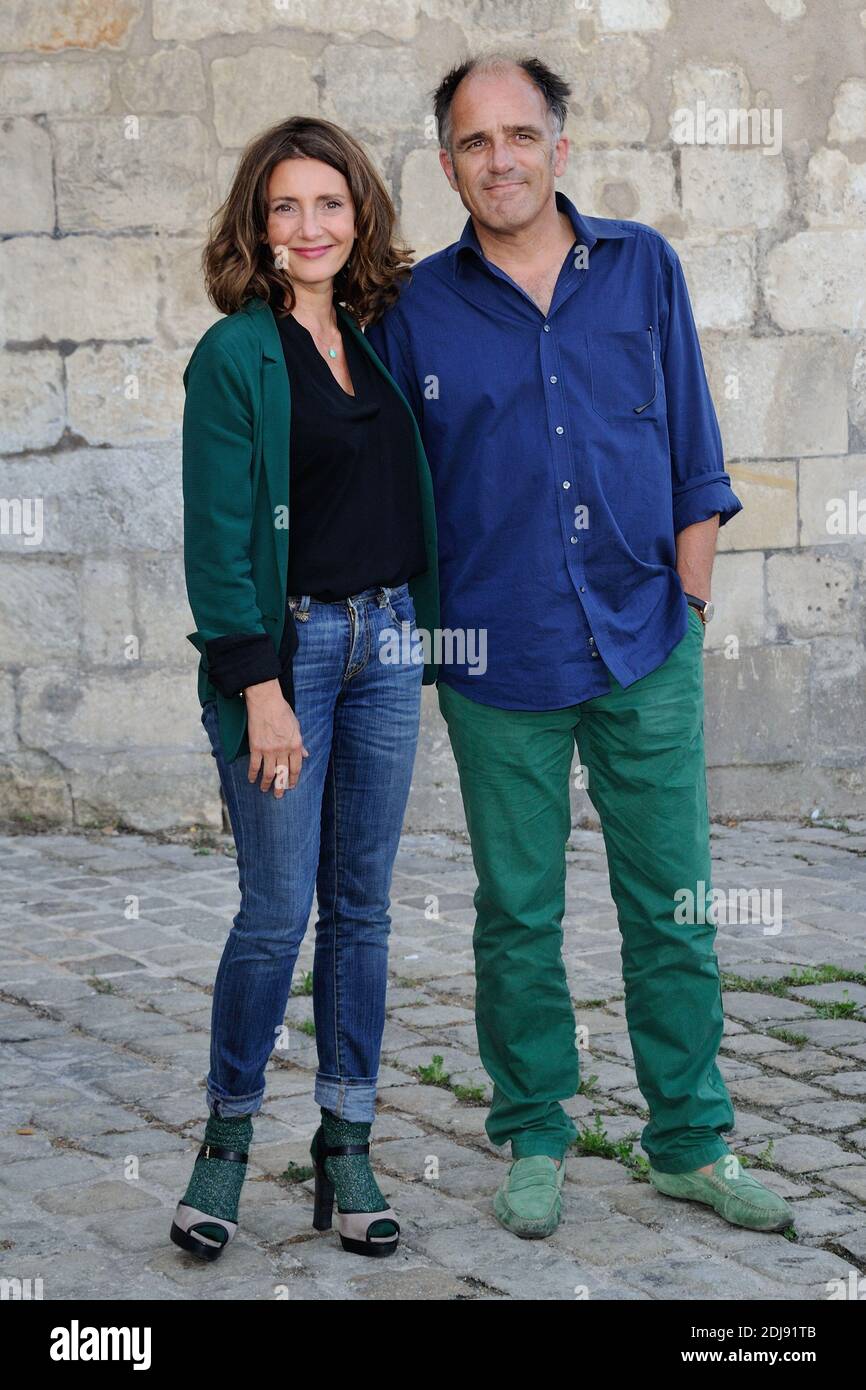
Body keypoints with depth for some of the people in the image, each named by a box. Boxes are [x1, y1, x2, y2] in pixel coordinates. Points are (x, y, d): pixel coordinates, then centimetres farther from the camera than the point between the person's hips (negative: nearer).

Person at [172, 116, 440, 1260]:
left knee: (362, 907, 8)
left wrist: (419, 635, 10)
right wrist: (260, 689, -16)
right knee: (278, 911, -3)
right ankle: (227, 1138, 17)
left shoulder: (382, 338, 10)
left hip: (385, 643, 5)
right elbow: (218, 536, -11)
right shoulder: (235, 355, -6)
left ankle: (346, 1147, 18)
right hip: (283, 641, -5)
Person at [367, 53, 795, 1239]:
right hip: (498, 662, -1)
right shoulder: (417, 310, 2)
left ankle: (692, 1143, 22)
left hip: (645, 651, 1)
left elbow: (693, 450, 8)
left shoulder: (643, 268, 5)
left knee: (673, 908, 7)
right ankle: (534, 1142, 24)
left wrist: (686, 600, 3)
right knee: (519, 915, 8)